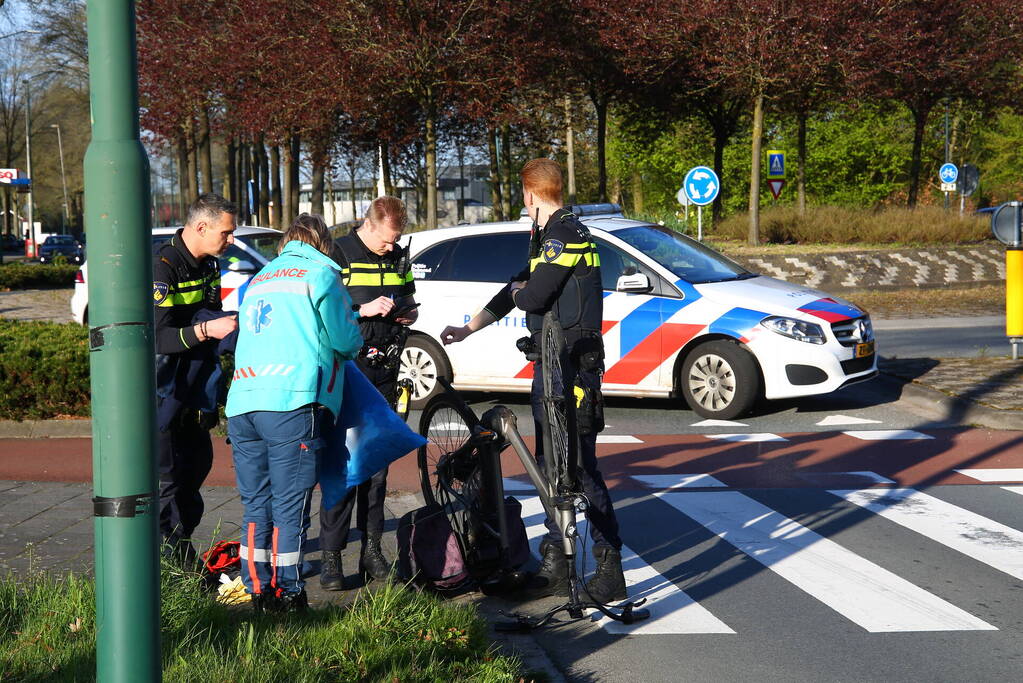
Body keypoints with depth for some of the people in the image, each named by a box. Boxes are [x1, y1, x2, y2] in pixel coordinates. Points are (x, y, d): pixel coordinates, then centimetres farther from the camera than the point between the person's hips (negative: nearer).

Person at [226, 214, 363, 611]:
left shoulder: (259, 280, 25)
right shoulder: (319, 274, 5)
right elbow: (346, 340, 1)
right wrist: (354, 344, 25)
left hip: (241, 404, 6)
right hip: (292, 402, -6)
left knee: (256, 505, 11)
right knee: (290, 507, -2)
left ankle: (258, 590, 14)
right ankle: (288, 594, 1)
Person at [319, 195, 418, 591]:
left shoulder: (399, 258, 12)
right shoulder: (338, 255, -5)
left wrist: (409, 312, 4)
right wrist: (364, 310, -19)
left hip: (384, 375, 5)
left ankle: (371, 550, 14)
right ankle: (331, 555, -4)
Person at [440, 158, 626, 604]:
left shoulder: (564, 235, -14)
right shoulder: (547, 236, 19)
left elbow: (533, 297, -21)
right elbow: (518, 291, 27)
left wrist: (519, 292, 3)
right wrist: (467, 330, 32)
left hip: (573, 366, -10)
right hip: (550, 364, 10)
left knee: (580, 467, -9)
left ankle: (609, 571, -4)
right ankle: (555, 566, 21)